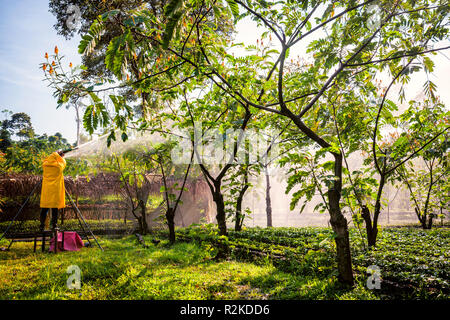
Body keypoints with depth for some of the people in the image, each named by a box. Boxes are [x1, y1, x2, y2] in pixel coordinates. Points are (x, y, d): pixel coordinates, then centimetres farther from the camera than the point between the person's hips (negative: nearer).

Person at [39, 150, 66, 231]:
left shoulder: (45, 165, 3)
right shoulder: (59, 166, -6)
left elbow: (46, 160, 26)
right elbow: (63, 162, 16)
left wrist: (55, 154, 30)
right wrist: (61, 156, 32)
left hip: (46, 190, 3)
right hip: (55, 190, -3)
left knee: (44, 208, 7)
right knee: (55, 208, 0)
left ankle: (42, 226, 8)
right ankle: (54, 225, 1)